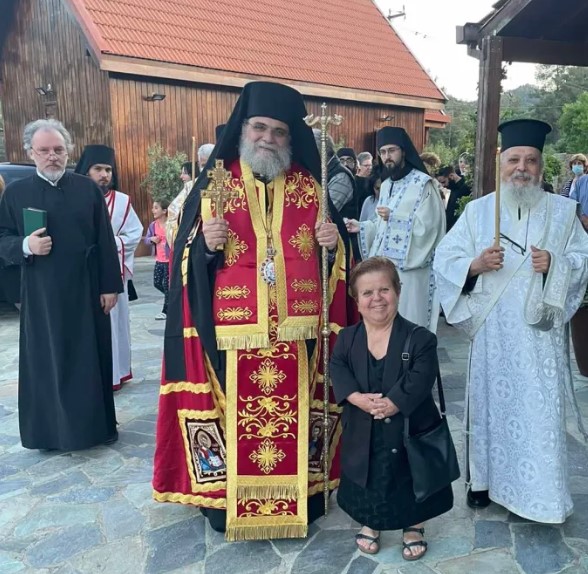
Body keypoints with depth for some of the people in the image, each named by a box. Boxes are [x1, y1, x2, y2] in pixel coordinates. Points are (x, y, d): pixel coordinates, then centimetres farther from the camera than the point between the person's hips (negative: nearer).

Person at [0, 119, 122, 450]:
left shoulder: (88, 189, 3)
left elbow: (105, 240, 2)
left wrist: (110, 285, -2)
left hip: (87, 290, 0)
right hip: (42, 294, 1)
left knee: (91, 357, 8)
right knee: (47, 361, 6)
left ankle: (95, 424, 22)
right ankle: (52, 430, 19)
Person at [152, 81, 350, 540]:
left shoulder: (311, 188, 8)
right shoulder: (213, 185, 4)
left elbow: (338, 256, 11)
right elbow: (188, 258, 1)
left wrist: (333, 242, -10)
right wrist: (206, 244, -20)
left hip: (296, 332, 2)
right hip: (232, 334, -1)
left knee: (296, 413, 10)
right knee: (234, 414, 6)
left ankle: (300, 498, 29)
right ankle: (227, 501, 26)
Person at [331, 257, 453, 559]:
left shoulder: (420, 338, -14)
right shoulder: (347, 338, -4)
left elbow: (420, 379, -23)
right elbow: (338, 371, -13)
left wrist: (392, 404, -30)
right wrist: (359, 399, -28)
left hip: (409, 430, -2)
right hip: (364, 435, 2)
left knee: (410, 479, 16)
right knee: (369, 480, 20)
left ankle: (414, 526, 42)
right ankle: (370, 522, 46)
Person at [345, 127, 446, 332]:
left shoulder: (423, 183, -8)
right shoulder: (386, 184, 15)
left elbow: (427, 225, -16)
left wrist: (394, 217, -23)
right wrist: (362, 227, 5)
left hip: (409, 266, -7)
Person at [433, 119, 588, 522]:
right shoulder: (478, 210, 5)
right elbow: (444, 258, 1)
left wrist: (554, 263, -16)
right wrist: (474, 265, -18)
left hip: (540, 330, 0)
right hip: (493, 329, 1)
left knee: (540, 409, 1)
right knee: (491, 401, 10)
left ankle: (540, 493, 16)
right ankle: (485, 478, 27)